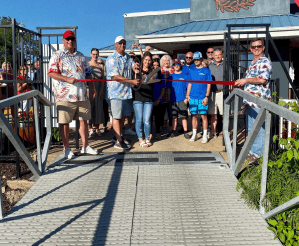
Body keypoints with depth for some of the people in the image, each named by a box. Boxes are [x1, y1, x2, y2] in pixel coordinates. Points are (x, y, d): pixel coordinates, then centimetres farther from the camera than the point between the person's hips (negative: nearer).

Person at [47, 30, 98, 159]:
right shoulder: (57, 56, 1)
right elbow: (51, 73, -9)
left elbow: (88, 73, 22)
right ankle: (66, 148, 13)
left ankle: (85, 146, 19)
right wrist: (67, 79, -18)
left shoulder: (81, 56, 17)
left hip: (82, 95, 5)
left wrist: (92, 88, 15)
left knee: (84, 120, 8)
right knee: (64, 122, 1)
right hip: (64, 95, -4)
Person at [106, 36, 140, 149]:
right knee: (117, 116, -2)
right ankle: (118, 141, 2)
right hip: (116, 92, -7)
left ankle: (118, 136, 28)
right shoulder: (111, 59, -10)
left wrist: (135, 68, -17)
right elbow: (115, 76, -18)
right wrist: (132, 81, -23)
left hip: (127, 91, 7)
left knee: (123, 116, 14)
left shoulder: (127, 57, 14)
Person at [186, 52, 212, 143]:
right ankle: (194, 135, 17)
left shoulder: (206, 70, 2)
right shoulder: (192, 71, 14)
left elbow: (209, 84, -2)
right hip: (193, 97, 4)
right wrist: (187, 95, 8)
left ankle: (205, 136, 3)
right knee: (194, 115, 8)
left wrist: (207, 96, -10)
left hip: (202, 97, -4)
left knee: (203, 115, -3)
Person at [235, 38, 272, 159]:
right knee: (250, 128, 15)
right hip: (250, 101, 10)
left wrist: (246, 80, -16)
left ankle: (258, 154, 0)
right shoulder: (252, 63, 22)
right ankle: (252, 151, 26)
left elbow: (263, 79, -20)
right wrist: (239, 83, 20)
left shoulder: (265, 62, -7)